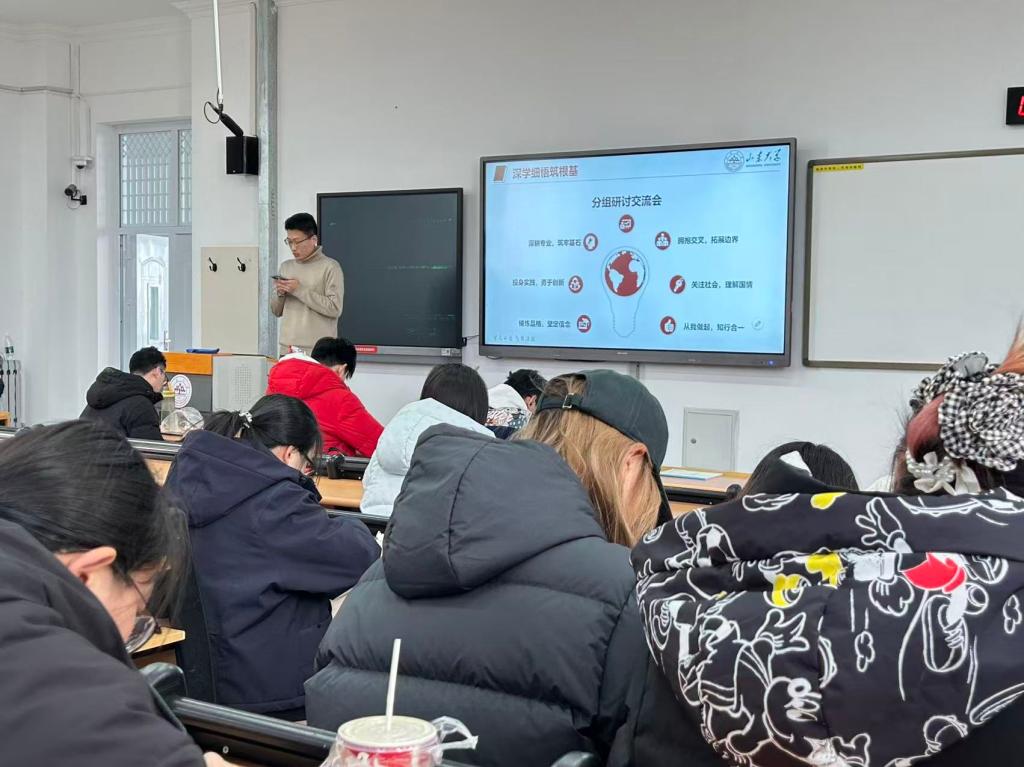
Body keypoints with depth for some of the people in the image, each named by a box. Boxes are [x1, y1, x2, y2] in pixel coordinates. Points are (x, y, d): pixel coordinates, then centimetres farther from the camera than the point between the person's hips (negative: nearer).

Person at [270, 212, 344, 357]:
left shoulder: (330, 267, -3)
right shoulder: (286, 266, 14)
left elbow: (335, 308, -12)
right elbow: (276, 311, 18)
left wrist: (300, 290, -13)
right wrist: (279, 293, -3)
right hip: (287, 350, 5)